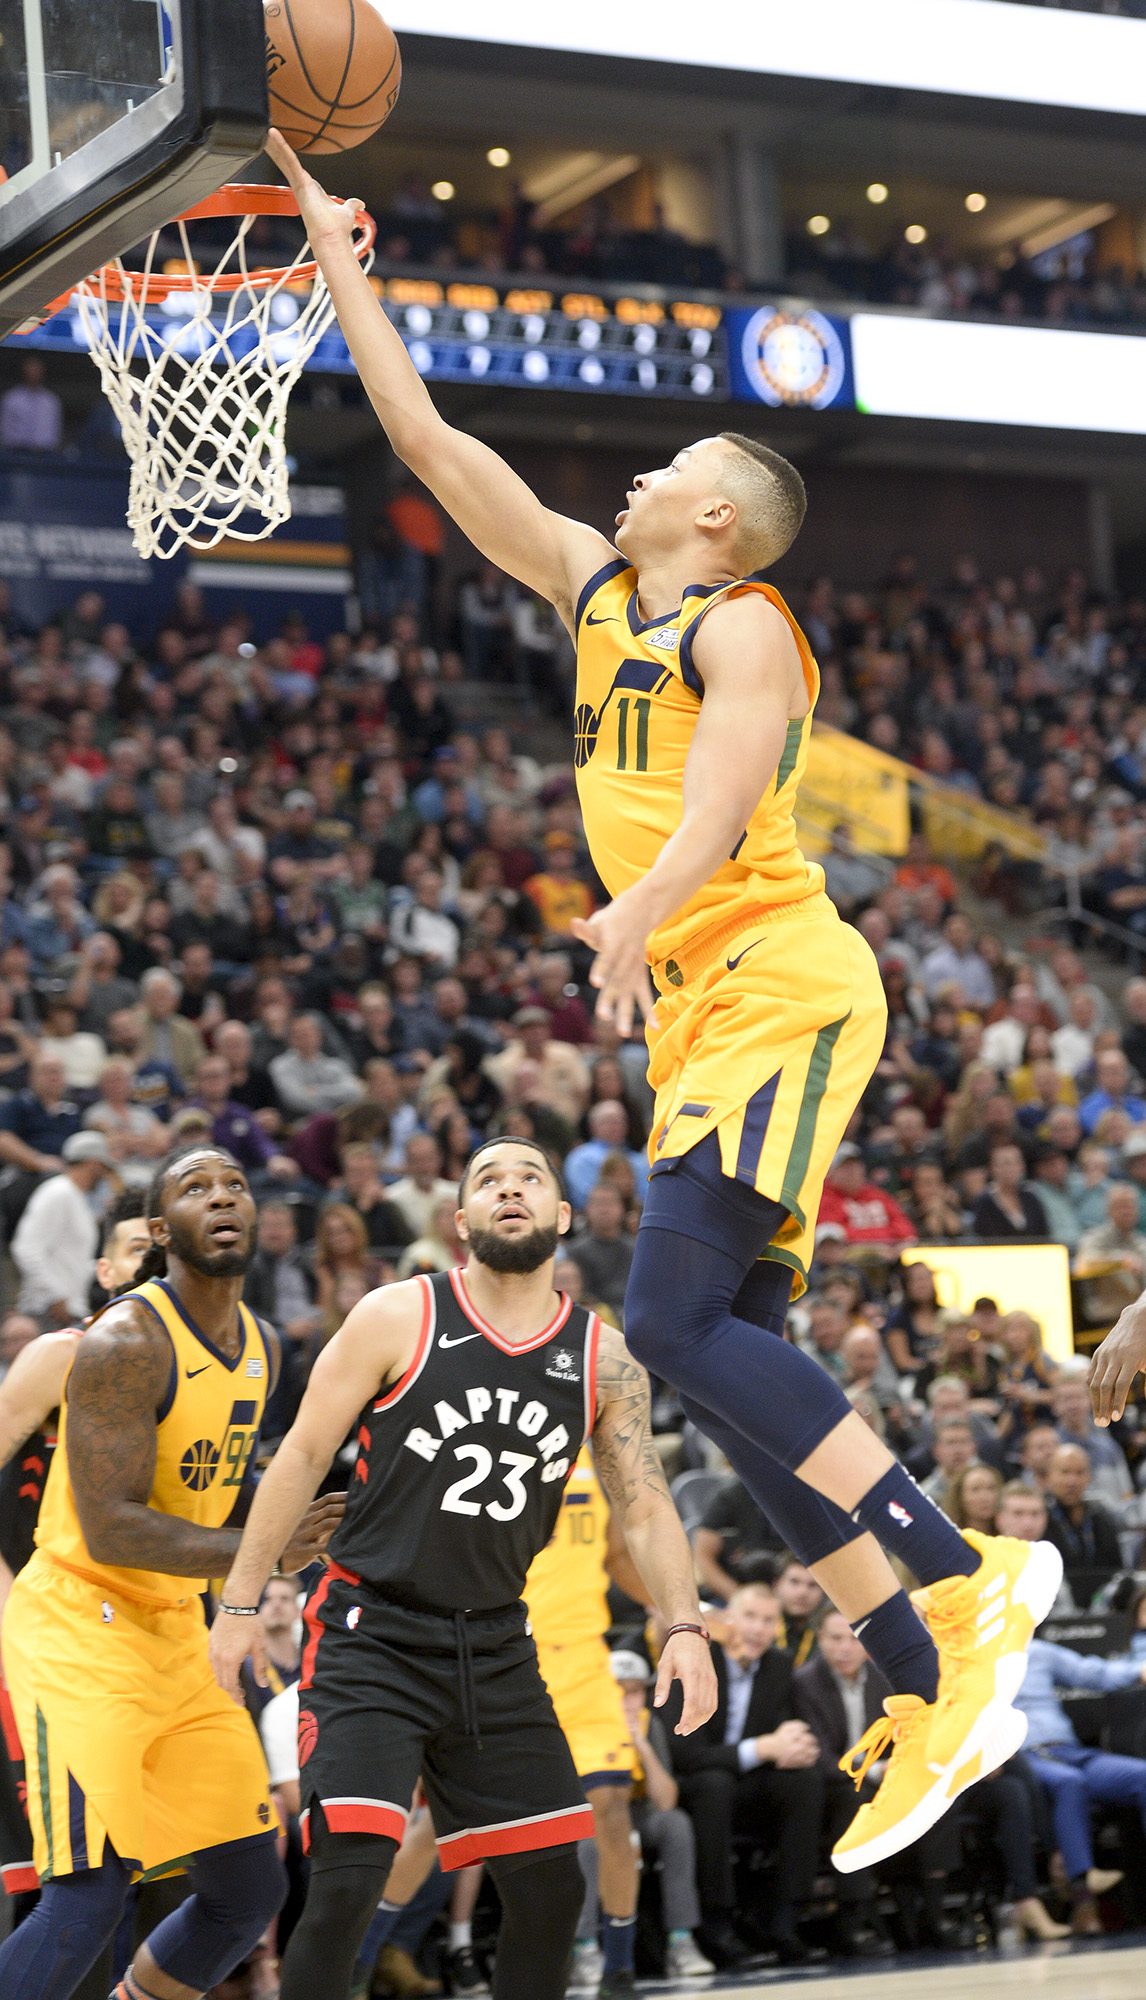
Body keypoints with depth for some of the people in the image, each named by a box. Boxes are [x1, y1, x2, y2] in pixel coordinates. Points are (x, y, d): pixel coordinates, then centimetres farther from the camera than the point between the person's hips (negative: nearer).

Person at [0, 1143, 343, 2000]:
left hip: (175, 1634, 8)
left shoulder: (264, 1348, 9)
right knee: (90, 1894, -19)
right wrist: (258, 1551, -26)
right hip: (77, 1630, -8)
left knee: (251, 1890, 10)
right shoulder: (127, 1342, -18)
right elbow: (110, 1530, -23)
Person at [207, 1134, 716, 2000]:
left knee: (553, 1886, 5)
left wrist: (685, 1625, -12)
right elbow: (304, 1456, -2)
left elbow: (645, 1507, 4)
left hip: (497, 1649, 4)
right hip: (372, 1636, -4)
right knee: (350, 1879, -17)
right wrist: (239, 1604, -3)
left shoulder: (604, 1359, 4)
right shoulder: (398, 1318, -5)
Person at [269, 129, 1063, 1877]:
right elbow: (429, 440, 21)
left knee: (679, 1323, -21)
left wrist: (642, 906, -41)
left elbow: (726, 788, -24)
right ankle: (935, 1702, 2)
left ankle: (964, 1580, -19)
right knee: (733, 1362, 2)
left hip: (782, 991, -9)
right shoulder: (594, 587, 18)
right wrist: (334, 252, 21)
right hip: (708, 1014, 9)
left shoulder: (739, 623, -5)